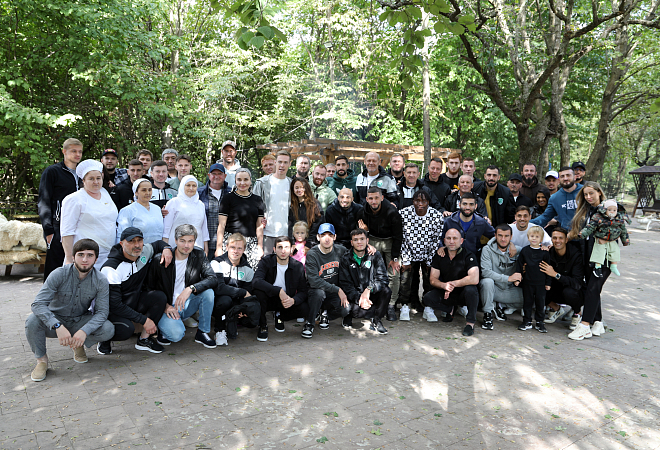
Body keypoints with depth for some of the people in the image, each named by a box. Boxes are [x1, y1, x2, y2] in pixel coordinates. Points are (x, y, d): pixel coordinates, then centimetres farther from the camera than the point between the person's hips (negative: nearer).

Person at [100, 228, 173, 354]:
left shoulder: (144, 252, -5)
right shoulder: (111, 268, -24)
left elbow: (158, 243, 20)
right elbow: (114, 304, -26)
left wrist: (167, 248, -7)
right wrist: (144, 320, -26)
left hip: (135, 303, 7)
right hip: (111, 310, -6)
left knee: (160, 296, -19)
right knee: (127, 329, -36)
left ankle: (144, 339, -8)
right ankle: (104, 338, 0)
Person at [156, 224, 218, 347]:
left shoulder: (199, 255, -3)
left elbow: (213, 279, -15)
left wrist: (190, 288, -30)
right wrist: (165, 306, -18)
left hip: (187, 305, 4)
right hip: (167, 307, -4)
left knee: (208, 291, -25)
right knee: (176, 334, -31)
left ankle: (203, 332, -7)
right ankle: (164, 328, 8)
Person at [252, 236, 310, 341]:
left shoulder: (298, 266, -7)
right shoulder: (266, 262, -13)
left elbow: (303, 291, -6)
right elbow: (256, 281, -31)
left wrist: (293, 300, -30)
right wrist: (279, 291, -38)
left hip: (288, 301, 2)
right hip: (269, 299, -2)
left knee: (305, 309, -25)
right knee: (259, 290, -33)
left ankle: (280, 316, 9)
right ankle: (263, 325, -10)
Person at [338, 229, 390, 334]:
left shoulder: (375, 256, 0)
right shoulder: (346, 259, -2)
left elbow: (383, 278, -9)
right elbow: (345, 284, -6)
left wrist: (369, 289, -27)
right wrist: (359, 298, -22)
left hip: (371, 295, 2)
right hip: (353, 297, -2)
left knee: (386, 291, -28)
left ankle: (376, 322, -8)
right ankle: (348, 316, 4)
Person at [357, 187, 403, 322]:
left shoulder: (392, 212, -23)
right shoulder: (363, 212, -13)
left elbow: (398, 236, -14)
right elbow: (361, 229, 6)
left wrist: (395, 258, -13)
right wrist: (363, 230, -20)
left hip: (391, 241, -2)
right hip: (373, 241, 2)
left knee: (394, 274, -10)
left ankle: (391, 305, 1)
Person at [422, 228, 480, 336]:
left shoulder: (468, 255, -14)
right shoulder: (439, 256, -2)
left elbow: (474, 279, -29)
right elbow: (433, 279, -4)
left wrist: (453, 284, -23)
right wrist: (444, 285, -26)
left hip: (462, 294, -4)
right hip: (445, 293, 4)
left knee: (471, 290, -36)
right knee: (427, 298, -21)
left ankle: (470, 322, -14)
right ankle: (450, 309, 10)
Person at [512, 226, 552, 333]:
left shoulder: (544, 252, 0)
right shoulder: (524, 251, 3)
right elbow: (519, 265, 7)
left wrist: (548, 283, 2)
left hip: (541, 283, -1)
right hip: (527, 282, 1)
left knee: (540, 303, 6)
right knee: (527, 302, 8)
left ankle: (540, 322, 18)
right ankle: (527, 322, 18)